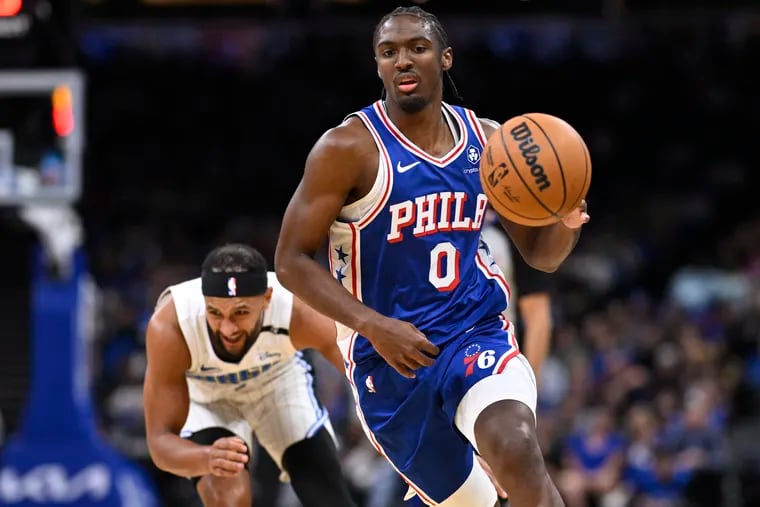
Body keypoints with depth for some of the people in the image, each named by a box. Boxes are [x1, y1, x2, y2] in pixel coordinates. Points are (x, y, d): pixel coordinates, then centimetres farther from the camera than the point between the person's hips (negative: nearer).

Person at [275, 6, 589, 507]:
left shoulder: (489, 141, 3)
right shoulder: (349, 148, -11)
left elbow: (540, 254, 11)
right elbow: (292, 260, -11)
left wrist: (566, 221, -14)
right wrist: (374, 326, -23)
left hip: (479, 334, 2)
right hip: (390, 357, -2)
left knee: (517, 450, -29)